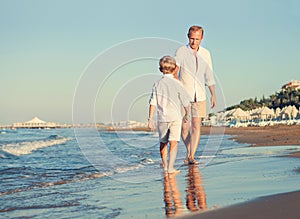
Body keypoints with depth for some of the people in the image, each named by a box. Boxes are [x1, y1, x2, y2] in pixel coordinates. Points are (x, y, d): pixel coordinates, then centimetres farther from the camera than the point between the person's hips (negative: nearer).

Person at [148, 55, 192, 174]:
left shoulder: (157, 84, 1)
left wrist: (150, 119, 2)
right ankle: (170, 167, -11)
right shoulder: (177, 83, -4)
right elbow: (186, 102, -1)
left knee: (163, 143, 16)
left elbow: (153, 103, -2)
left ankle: (165, 166, 28)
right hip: (175, 117, -3)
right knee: (173, 143, -3)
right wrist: (187, 115, 14)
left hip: (162, 118, 3)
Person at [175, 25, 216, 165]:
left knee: (197, 127, -7)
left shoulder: (205, 53, 8)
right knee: (185, 127, 3)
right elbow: (174, 68, -16)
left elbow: (209, 76, 15)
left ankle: (191, 156, -6)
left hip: (199, 96, 2)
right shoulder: (181, 51, -4)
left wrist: (213, 95, 13)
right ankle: (189, 152, 24)